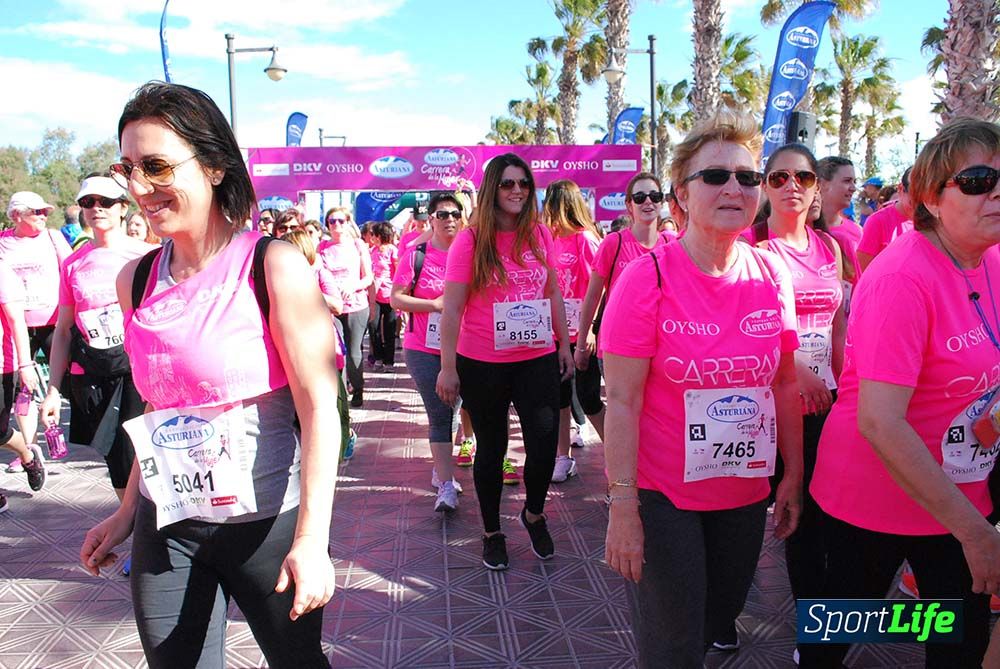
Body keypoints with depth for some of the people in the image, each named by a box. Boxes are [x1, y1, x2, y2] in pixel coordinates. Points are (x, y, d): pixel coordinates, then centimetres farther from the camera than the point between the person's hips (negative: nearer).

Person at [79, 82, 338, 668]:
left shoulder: (274, 266, -14)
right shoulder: (136, 281, 3)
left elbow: (320, 409, -17)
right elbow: (160, 410, 13)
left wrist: (312, 539, -22)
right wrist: (127, 513, 16)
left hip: (266, 518, -4)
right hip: (166, 524, 5)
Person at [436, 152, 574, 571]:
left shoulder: (539, 234, 4)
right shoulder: (470, 239, -7)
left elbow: (554, 293, 13)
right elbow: (452, 308, -8)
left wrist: (565, 344, 12)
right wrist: (448, 368, -10)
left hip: (538, 360, 3)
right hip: (483, 365, -3)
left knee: (544, 444, 1)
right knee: (491, 448, 11)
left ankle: (533, 513, 32)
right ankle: (491, 531, 32)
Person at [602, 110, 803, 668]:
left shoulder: (773, 275, -2)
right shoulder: (647, 278, -16)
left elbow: (785, 383, 7)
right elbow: (622, 401, -16)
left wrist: (794, 476, 9)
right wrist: (623, 508, -17)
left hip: (746, 493, 5)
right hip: (663, 497, -4)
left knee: (722, 613, 23)